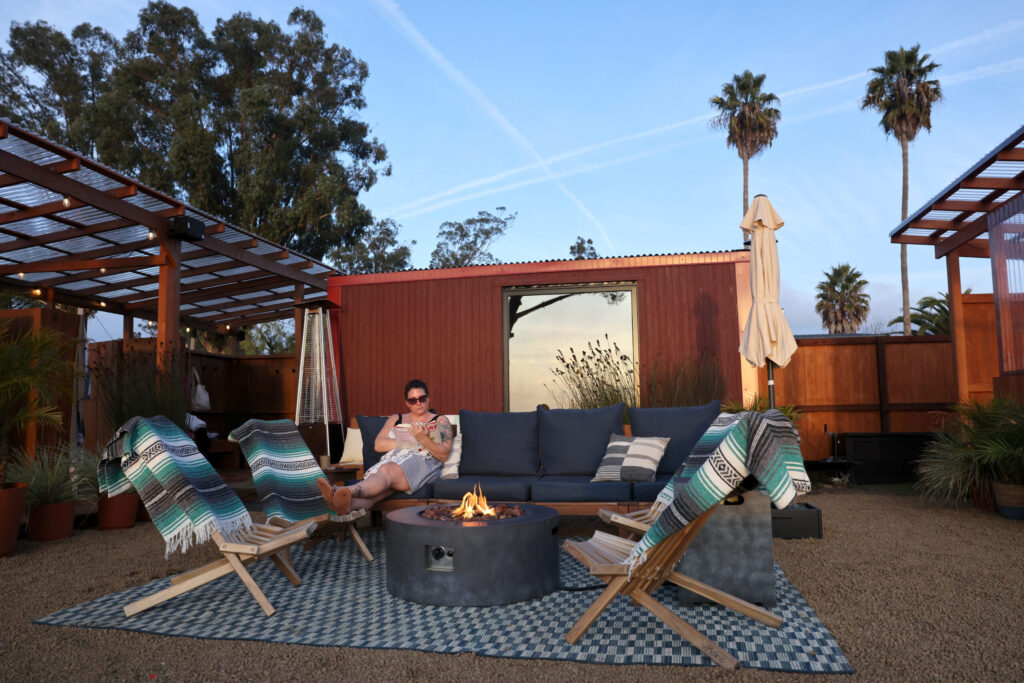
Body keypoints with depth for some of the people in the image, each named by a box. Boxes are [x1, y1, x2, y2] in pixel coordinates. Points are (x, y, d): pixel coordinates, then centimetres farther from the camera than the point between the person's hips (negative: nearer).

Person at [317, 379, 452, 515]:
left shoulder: (440, 421, 18)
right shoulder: (395, 419, 29)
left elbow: (443, 455, 4)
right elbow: (378, 445, 12)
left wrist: (423, 439, -13)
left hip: (423, 464, -4)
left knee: (388, 470, -38)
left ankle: (350, 491, -65)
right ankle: (348, 504, -65)